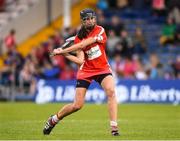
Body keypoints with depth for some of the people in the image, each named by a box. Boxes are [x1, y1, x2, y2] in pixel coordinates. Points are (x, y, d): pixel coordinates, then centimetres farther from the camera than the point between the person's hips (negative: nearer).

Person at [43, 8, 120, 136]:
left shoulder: (100, 31, -10)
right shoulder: (79, 38, -2)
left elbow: (83, 44, -20)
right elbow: (80, 61, -10)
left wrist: (62, 51, -19)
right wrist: (64, 54, -19)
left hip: (103, 69, -1)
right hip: (86, 71, 1)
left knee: (111, 92, -28)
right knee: (77, 105, -1)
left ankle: (114, 127, -28)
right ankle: (53, 120, 24)